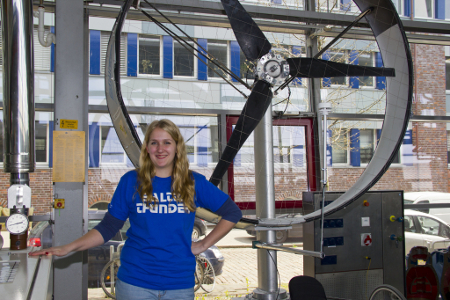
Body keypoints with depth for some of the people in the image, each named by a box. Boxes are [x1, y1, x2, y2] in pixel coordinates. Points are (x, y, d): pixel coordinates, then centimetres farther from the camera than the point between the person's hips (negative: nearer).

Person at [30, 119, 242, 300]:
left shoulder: (193, 183, 0)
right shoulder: (131, 181, 0)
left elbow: (232, 213, 8)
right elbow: (107, 228, 1)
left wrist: (203, 244, 1)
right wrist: (67, 248, -10)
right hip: (135, 282, 0)